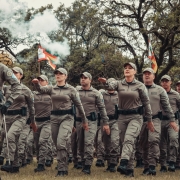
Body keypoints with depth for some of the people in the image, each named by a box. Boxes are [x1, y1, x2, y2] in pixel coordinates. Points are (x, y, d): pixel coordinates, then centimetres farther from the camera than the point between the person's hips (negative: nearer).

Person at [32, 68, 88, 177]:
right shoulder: (51, 88, 8)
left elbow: (79, 105, 5)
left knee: (61, 142, -19)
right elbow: (41, 89, -13)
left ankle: (62, 169, -12)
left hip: (67, 117, -4)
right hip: (54, 117, 5)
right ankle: (64, 165, 27)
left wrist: (84, 121, 8)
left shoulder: (71, 89, 0)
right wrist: (36, 84, -36)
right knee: (57, 144, 10)